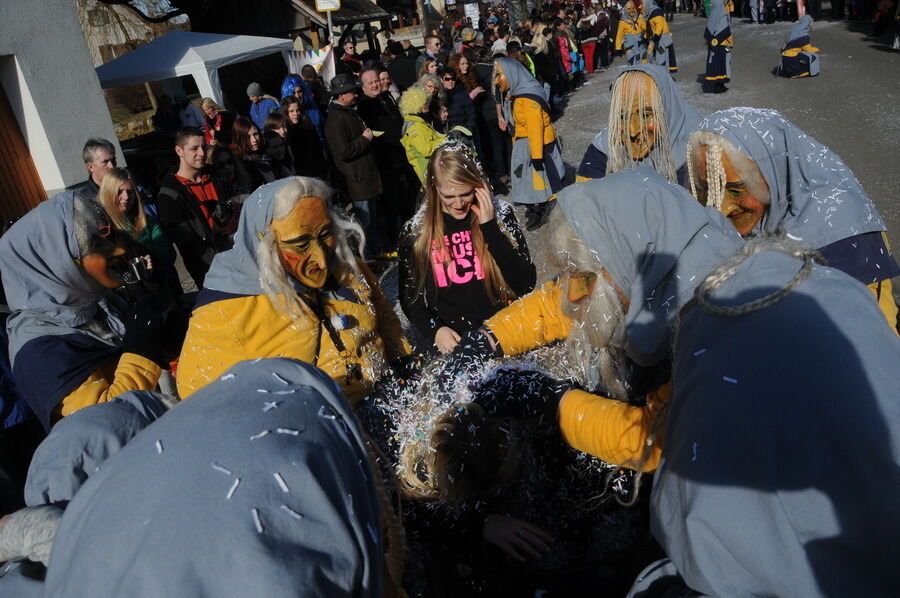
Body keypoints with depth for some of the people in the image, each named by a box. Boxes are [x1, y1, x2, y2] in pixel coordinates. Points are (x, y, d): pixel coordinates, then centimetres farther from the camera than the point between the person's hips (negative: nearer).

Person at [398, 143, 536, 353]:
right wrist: (435, 330, -8)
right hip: (450, 343, 1)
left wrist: (489, 227, -11)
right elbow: (410, 297, 10)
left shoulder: (501, 215, 1)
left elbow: (526, 285, -7)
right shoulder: (415, 232, 2)